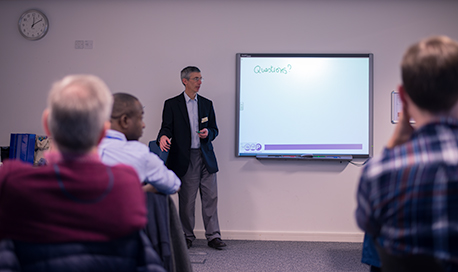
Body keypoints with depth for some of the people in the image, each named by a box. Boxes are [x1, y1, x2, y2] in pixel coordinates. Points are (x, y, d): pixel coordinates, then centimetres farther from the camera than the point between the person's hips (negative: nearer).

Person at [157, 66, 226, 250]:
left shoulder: (207, 104, 14)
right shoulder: (172, 104, 2)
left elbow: (214, 129, 16)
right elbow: (166, 128, -5)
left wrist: (208, 133, -7)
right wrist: (163, 137, -28)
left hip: (206, 157, 3)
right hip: (184, 159, -3)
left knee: (211, 197, 2)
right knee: (186, 200, 3)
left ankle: (213, 236, 10)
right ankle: (187, 236, 18)